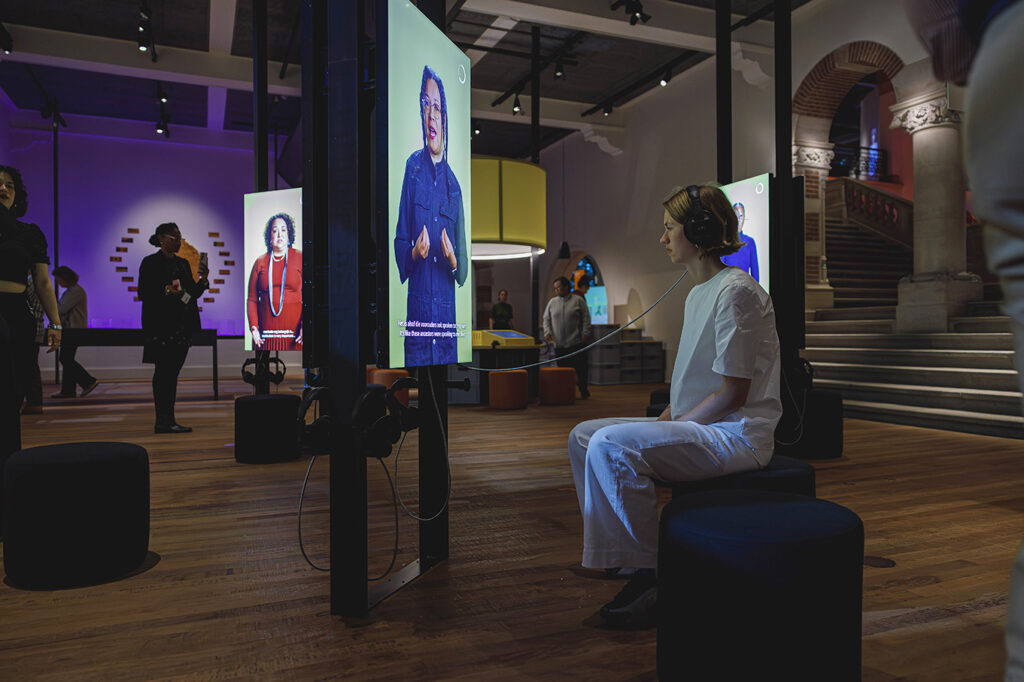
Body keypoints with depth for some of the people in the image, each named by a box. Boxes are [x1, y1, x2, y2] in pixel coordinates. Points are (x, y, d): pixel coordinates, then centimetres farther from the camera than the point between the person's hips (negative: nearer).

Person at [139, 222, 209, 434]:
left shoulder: (183, 264, 18)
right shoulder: (150, 263, -3)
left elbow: (193, 293, 16)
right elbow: (143, 293, -9)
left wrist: (203, 280, 0)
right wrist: (167, 290, -21)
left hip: (181, 327, 7)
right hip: (161, 327, -7)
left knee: (172, 373, 8)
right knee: (163, 372, -7)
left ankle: (168, 421, 12)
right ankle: (163, 421, -4)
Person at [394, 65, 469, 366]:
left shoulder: (454, 185, 9)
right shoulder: (412, 168, 3)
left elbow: (464, 269, 10)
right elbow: (399, 243, 2)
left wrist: (454, 261, -11)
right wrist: (414, 252, -18)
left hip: (447, 311, 3)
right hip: (416, 310, -2)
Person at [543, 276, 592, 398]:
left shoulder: (578, 301, 3)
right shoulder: (552, 302, 12)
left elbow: (586, 319, 2)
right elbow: (546, 319, 16)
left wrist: (585, 334, -5)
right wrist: (547, 332, 1)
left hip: (576, 342, -3)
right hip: (559, 344, 3)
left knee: (580, 368, -2)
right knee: (563, 369, 2)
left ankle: (583, 390, 13)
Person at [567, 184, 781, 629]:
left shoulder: (736, 291, -15)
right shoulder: (698, 293, 16)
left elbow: (732, 394, -18)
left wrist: (671, 426, -14)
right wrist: (663, 420, 6)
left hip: (737, 436, -10)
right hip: (699, 427, 10)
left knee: (612, 446, -28)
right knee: (583, 436, 3)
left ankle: (651, 573, -13)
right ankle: (626, 559, 10)